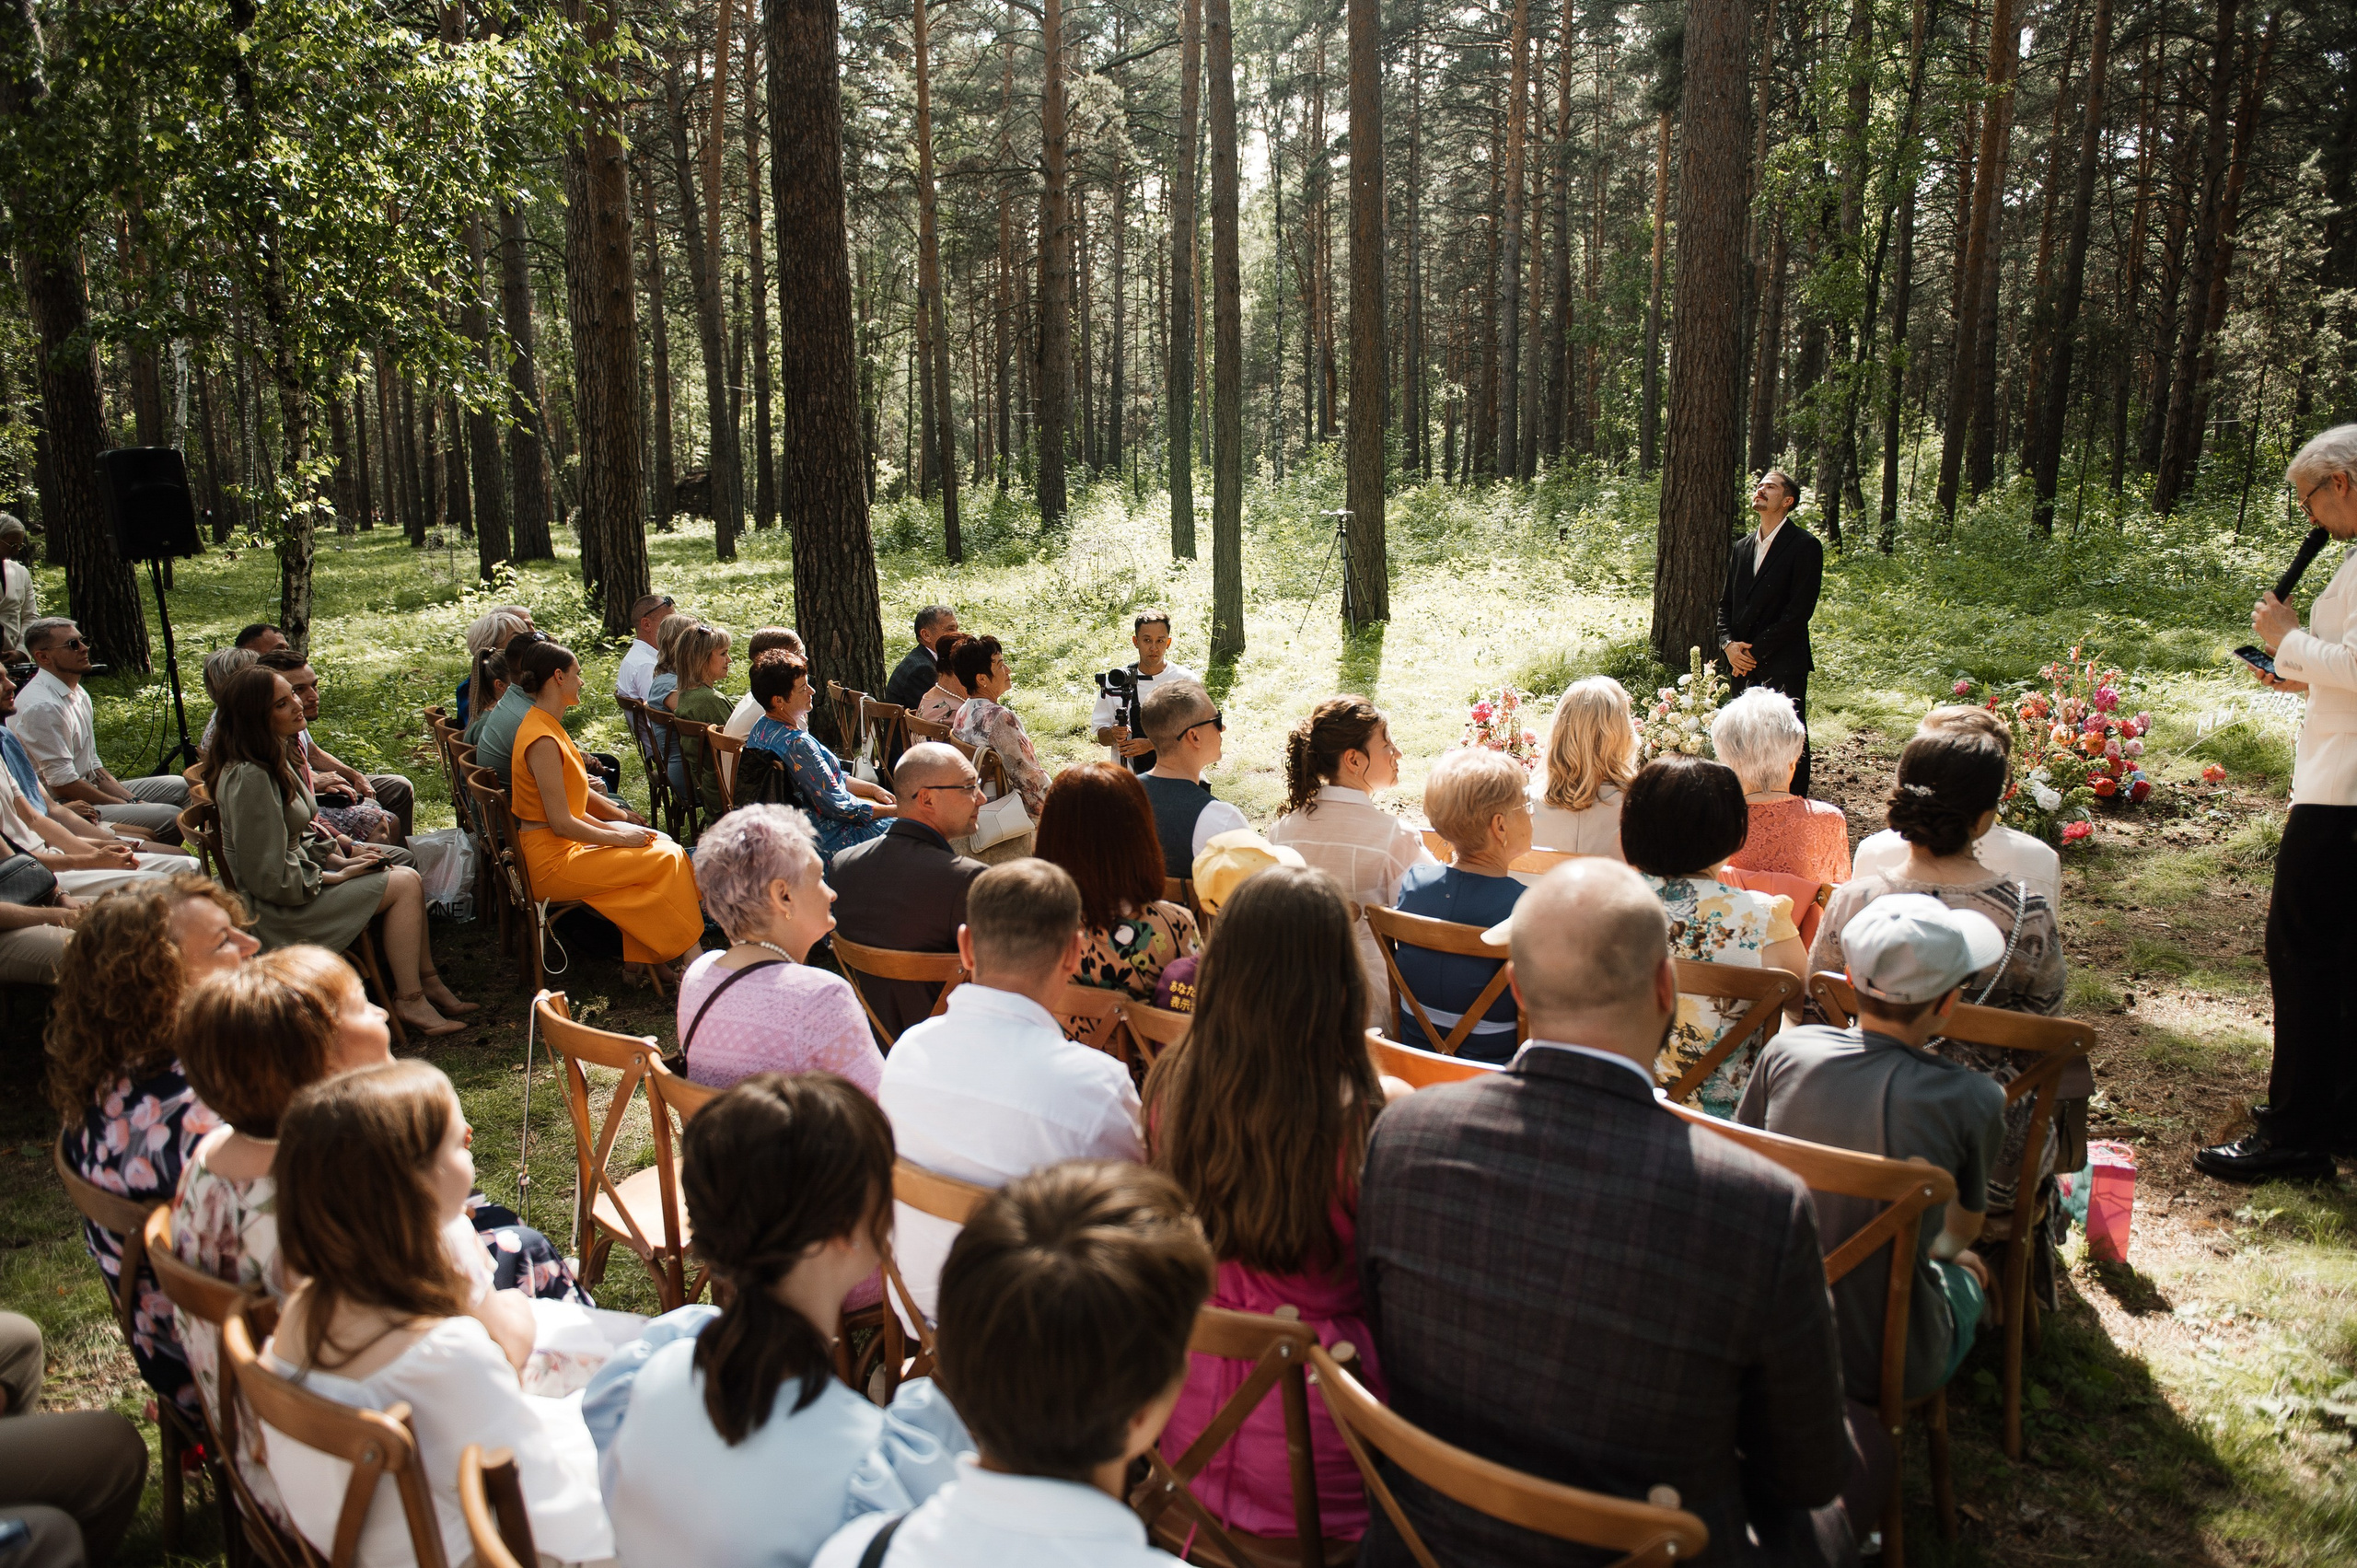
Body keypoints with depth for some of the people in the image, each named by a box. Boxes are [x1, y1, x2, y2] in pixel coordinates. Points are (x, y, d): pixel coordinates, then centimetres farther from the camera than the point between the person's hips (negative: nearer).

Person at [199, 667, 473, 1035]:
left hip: (297, 877, 10)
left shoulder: (274, 755, 8)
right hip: (276, 910, -10)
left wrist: (337, 860, 3)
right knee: (404, 884, -14)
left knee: (408, 876, 0)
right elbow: (272, 879, -25)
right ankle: (409, 1000, -7)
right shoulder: (249, 777, -25)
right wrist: (339, 876, -13)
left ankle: (427, 983, 6)